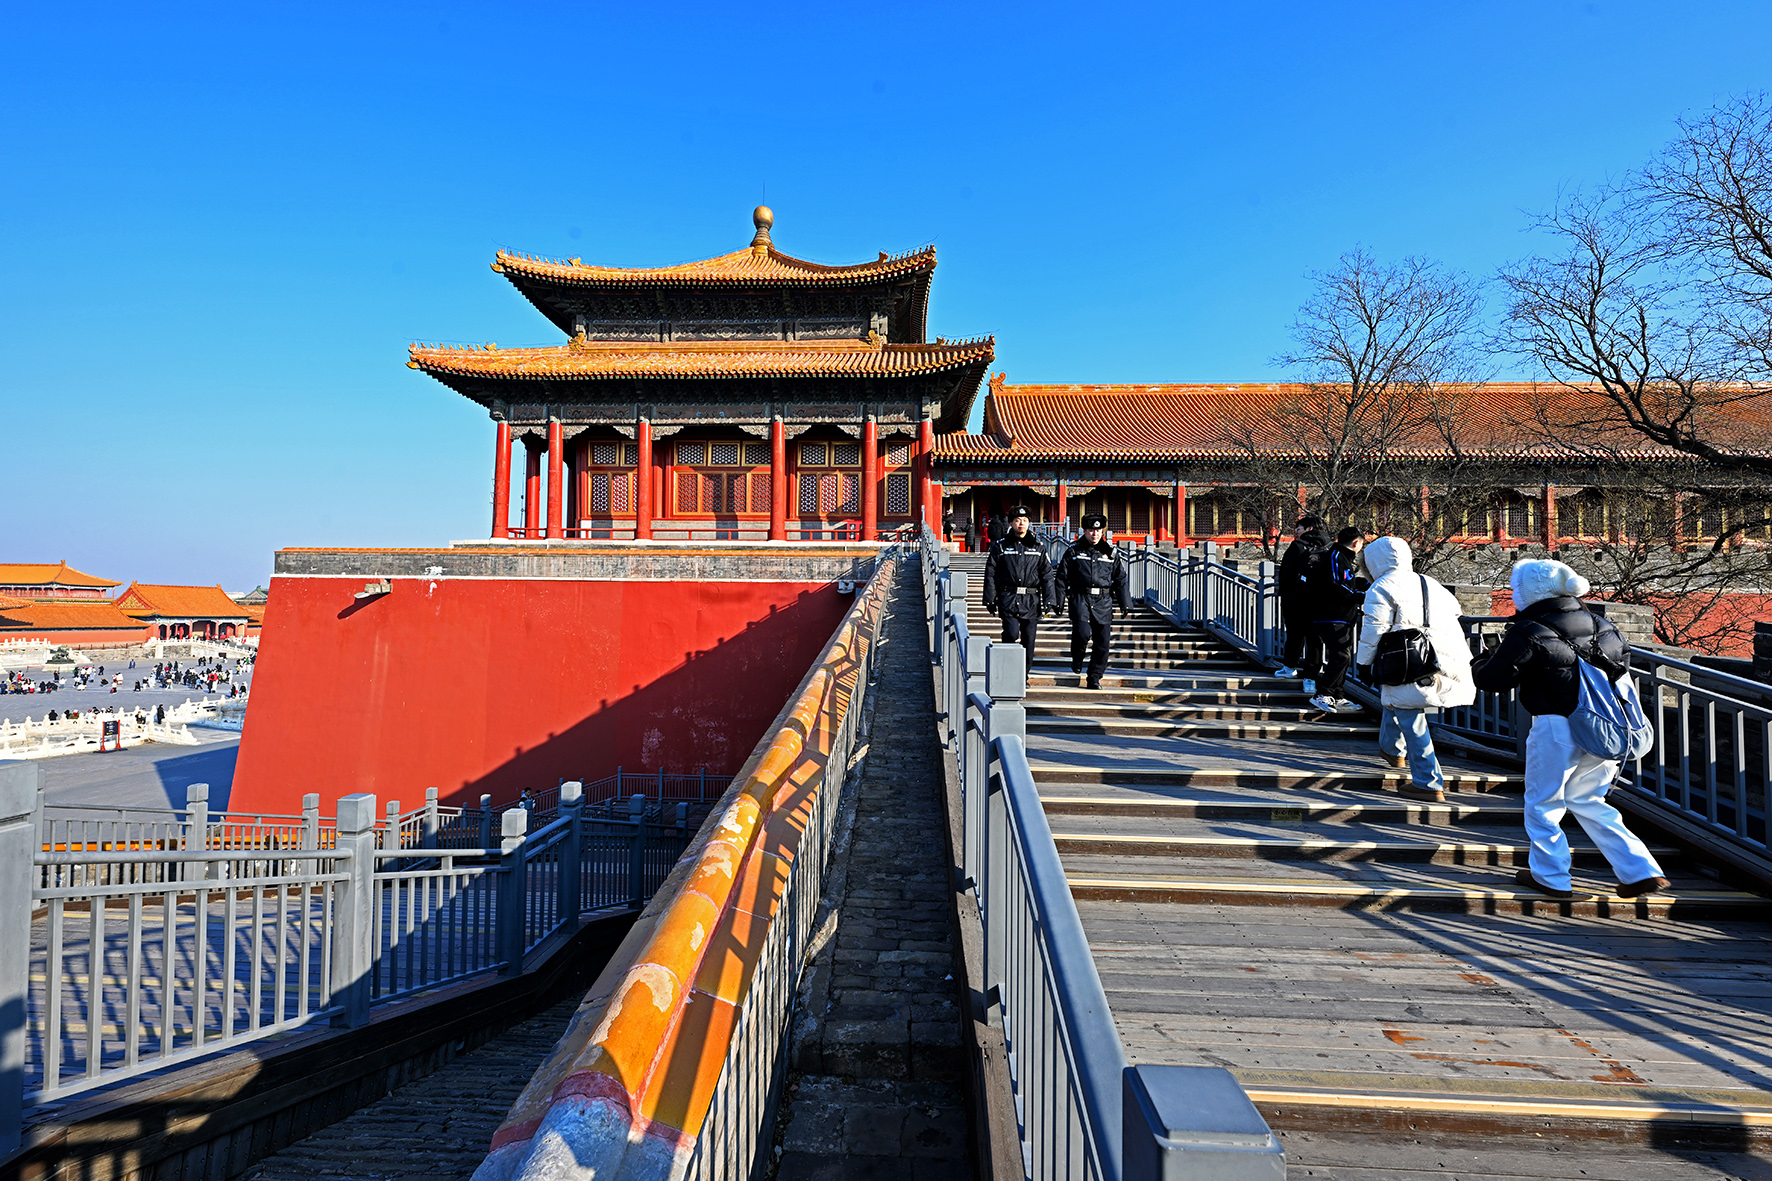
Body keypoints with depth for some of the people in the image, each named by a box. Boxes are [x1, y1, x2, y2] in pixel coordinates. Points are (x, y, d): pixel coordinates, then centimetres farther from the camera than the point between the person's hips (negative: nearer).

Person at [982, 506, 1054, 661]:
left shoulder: (1038, 547, 11)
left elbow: (1047, 576, 11)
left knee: (1028, 639, 4)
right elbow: (990, 575, 5)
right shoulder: (1000, 547, 6)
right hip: (1008, 599, -2)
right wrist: (990, 601, 0)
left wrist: (1047, 602, 4)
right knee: (1012, 633, -16)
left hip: (1031, 601, 2)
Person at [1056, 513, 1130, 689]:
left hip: (1104, 601, 2)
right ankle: (1077, 658, 11)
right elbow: (1062, 577, 6)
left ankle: (1095, 677, 12)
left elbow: (1120, 580, 15)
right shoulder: (1073, 551, 6)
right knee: (1082, 632, -21)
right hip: (1080, 597, -2)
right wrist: (1059, 601, 0)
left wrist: (1125, 604, 10)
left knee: (1102, 641, -1)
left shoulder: (1111, 553, 11)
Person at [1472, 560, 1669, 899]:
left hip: (1557, 728, -7)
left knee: (1543, 802, 11)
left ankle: (1550, 876, 21)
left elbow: (1492, 679, -12)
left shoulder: (1528, 632, -13)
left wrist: (1489, 657, 9)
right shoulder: (1596, 623, 9)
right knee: (1588, 801, 22)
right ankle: (1641, 871, 17)